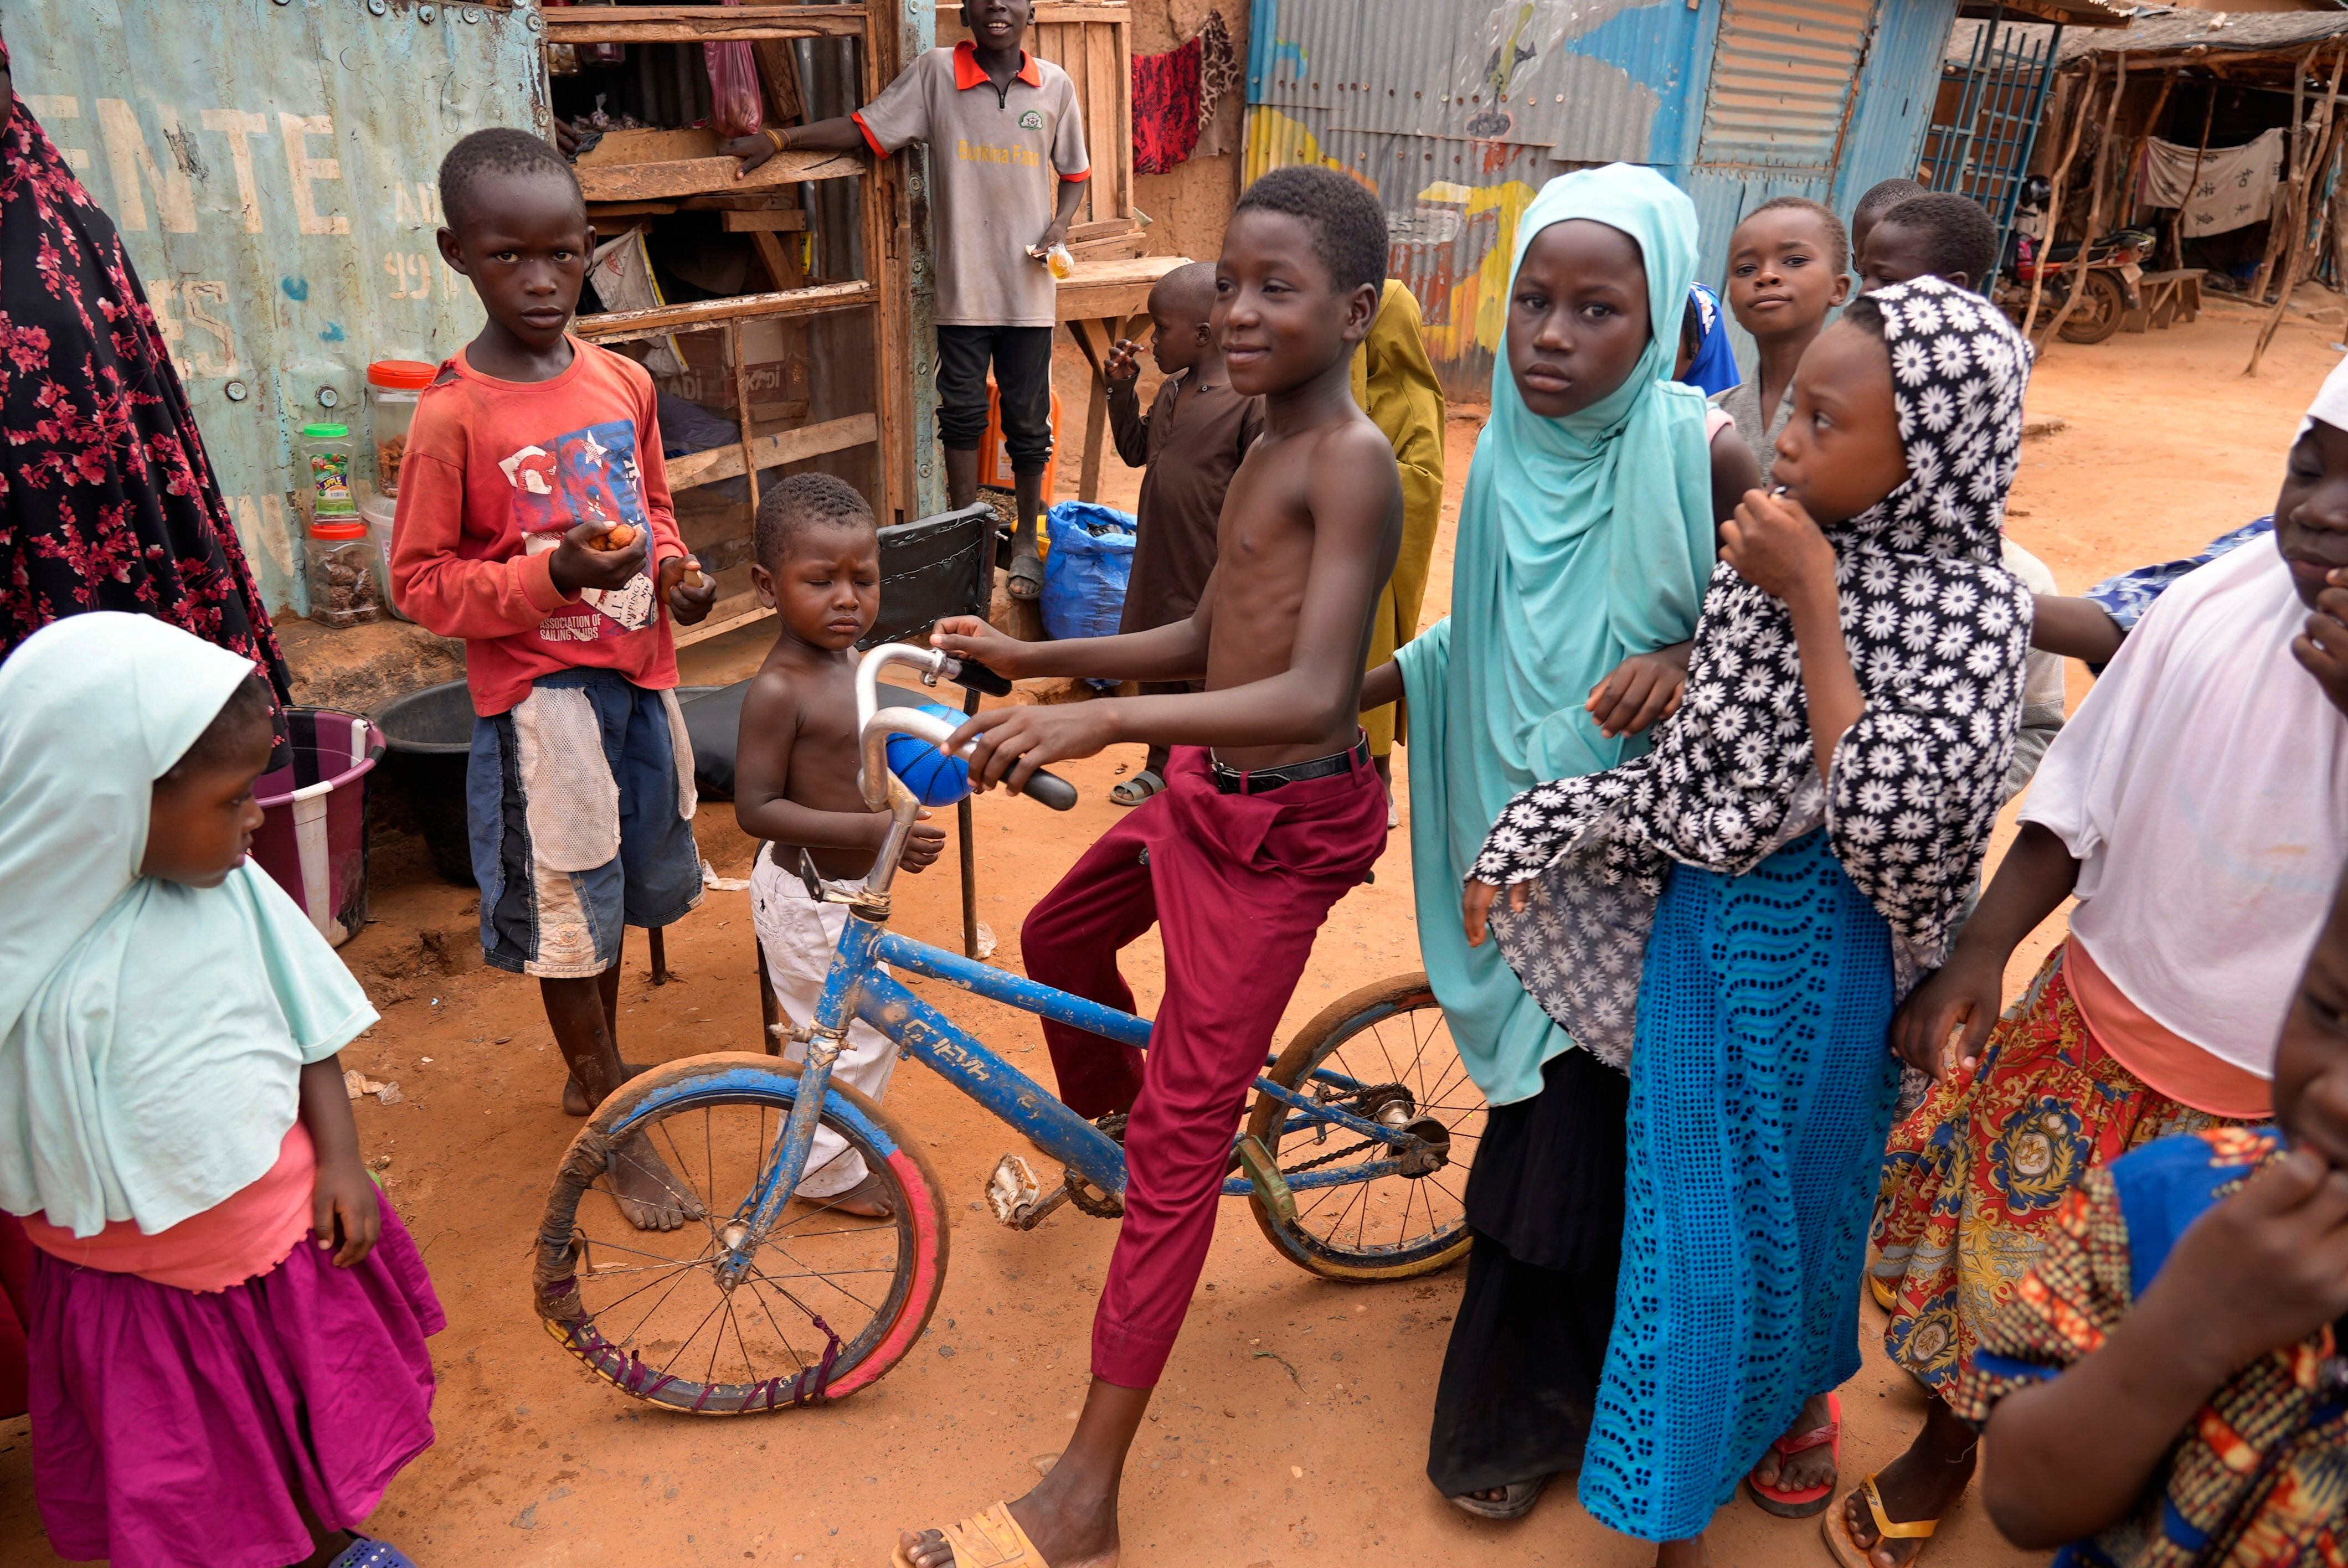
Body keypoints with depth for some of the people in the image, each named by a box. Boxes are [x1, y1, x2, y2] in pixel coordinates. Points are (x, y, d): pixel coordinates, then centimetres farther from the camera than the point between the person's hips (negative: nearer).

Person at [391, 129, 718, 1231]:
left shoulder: (623, 383, 2)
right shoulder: (454, 414, -14)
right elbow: (420, 580, -11)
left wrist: (674, 569, -4)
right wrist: (549, 575, -25)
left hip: (638, 672, 6)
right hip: (539, 691, -6)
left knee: (623, 890, 19)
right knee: (568, 913, 6)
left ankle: (592, 1068, 43)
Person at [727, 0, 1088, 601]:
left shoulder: (1055, 85, 3)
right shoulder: (935, 73, -2)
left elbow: (1074, 172, 13)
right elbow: (862, 128, -4)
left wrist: (1058, 227, -5)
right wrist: (779, 138, -15)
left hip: (1028, 287, 1)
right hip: (963, 282, -1)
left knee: (1027, 418, 7)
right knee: (962, 410, 5)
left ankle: (1027, 539, 22)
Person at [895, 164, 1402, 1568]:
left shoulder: (1350, 459, -20)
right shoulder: (1272, 446, 11)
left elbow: (1317, 694, -32)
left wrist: (1102, 720, -42)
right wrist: (1036, 656, 8)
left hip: (1282, 824, -9)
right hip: (1205, 795, 9)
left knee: (1185, 1140, -6)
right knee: (1059, 939, 28)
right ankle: (1101, 1124, 58)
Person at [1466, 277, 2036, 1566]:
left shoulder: (1969, 605, -17)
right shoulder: (1773, 554, -4)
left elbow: (1886, 819, -27)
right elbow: (1695, 759, 1)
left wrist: (1812, 614, -24)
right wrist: (1540, 832, -8)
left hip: (1823, 946, -4)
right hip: (1700, 917, 4)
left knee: (1799, 1186, 17)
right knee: (1691, 1202, 14)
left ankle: (1795, 1389, 51)